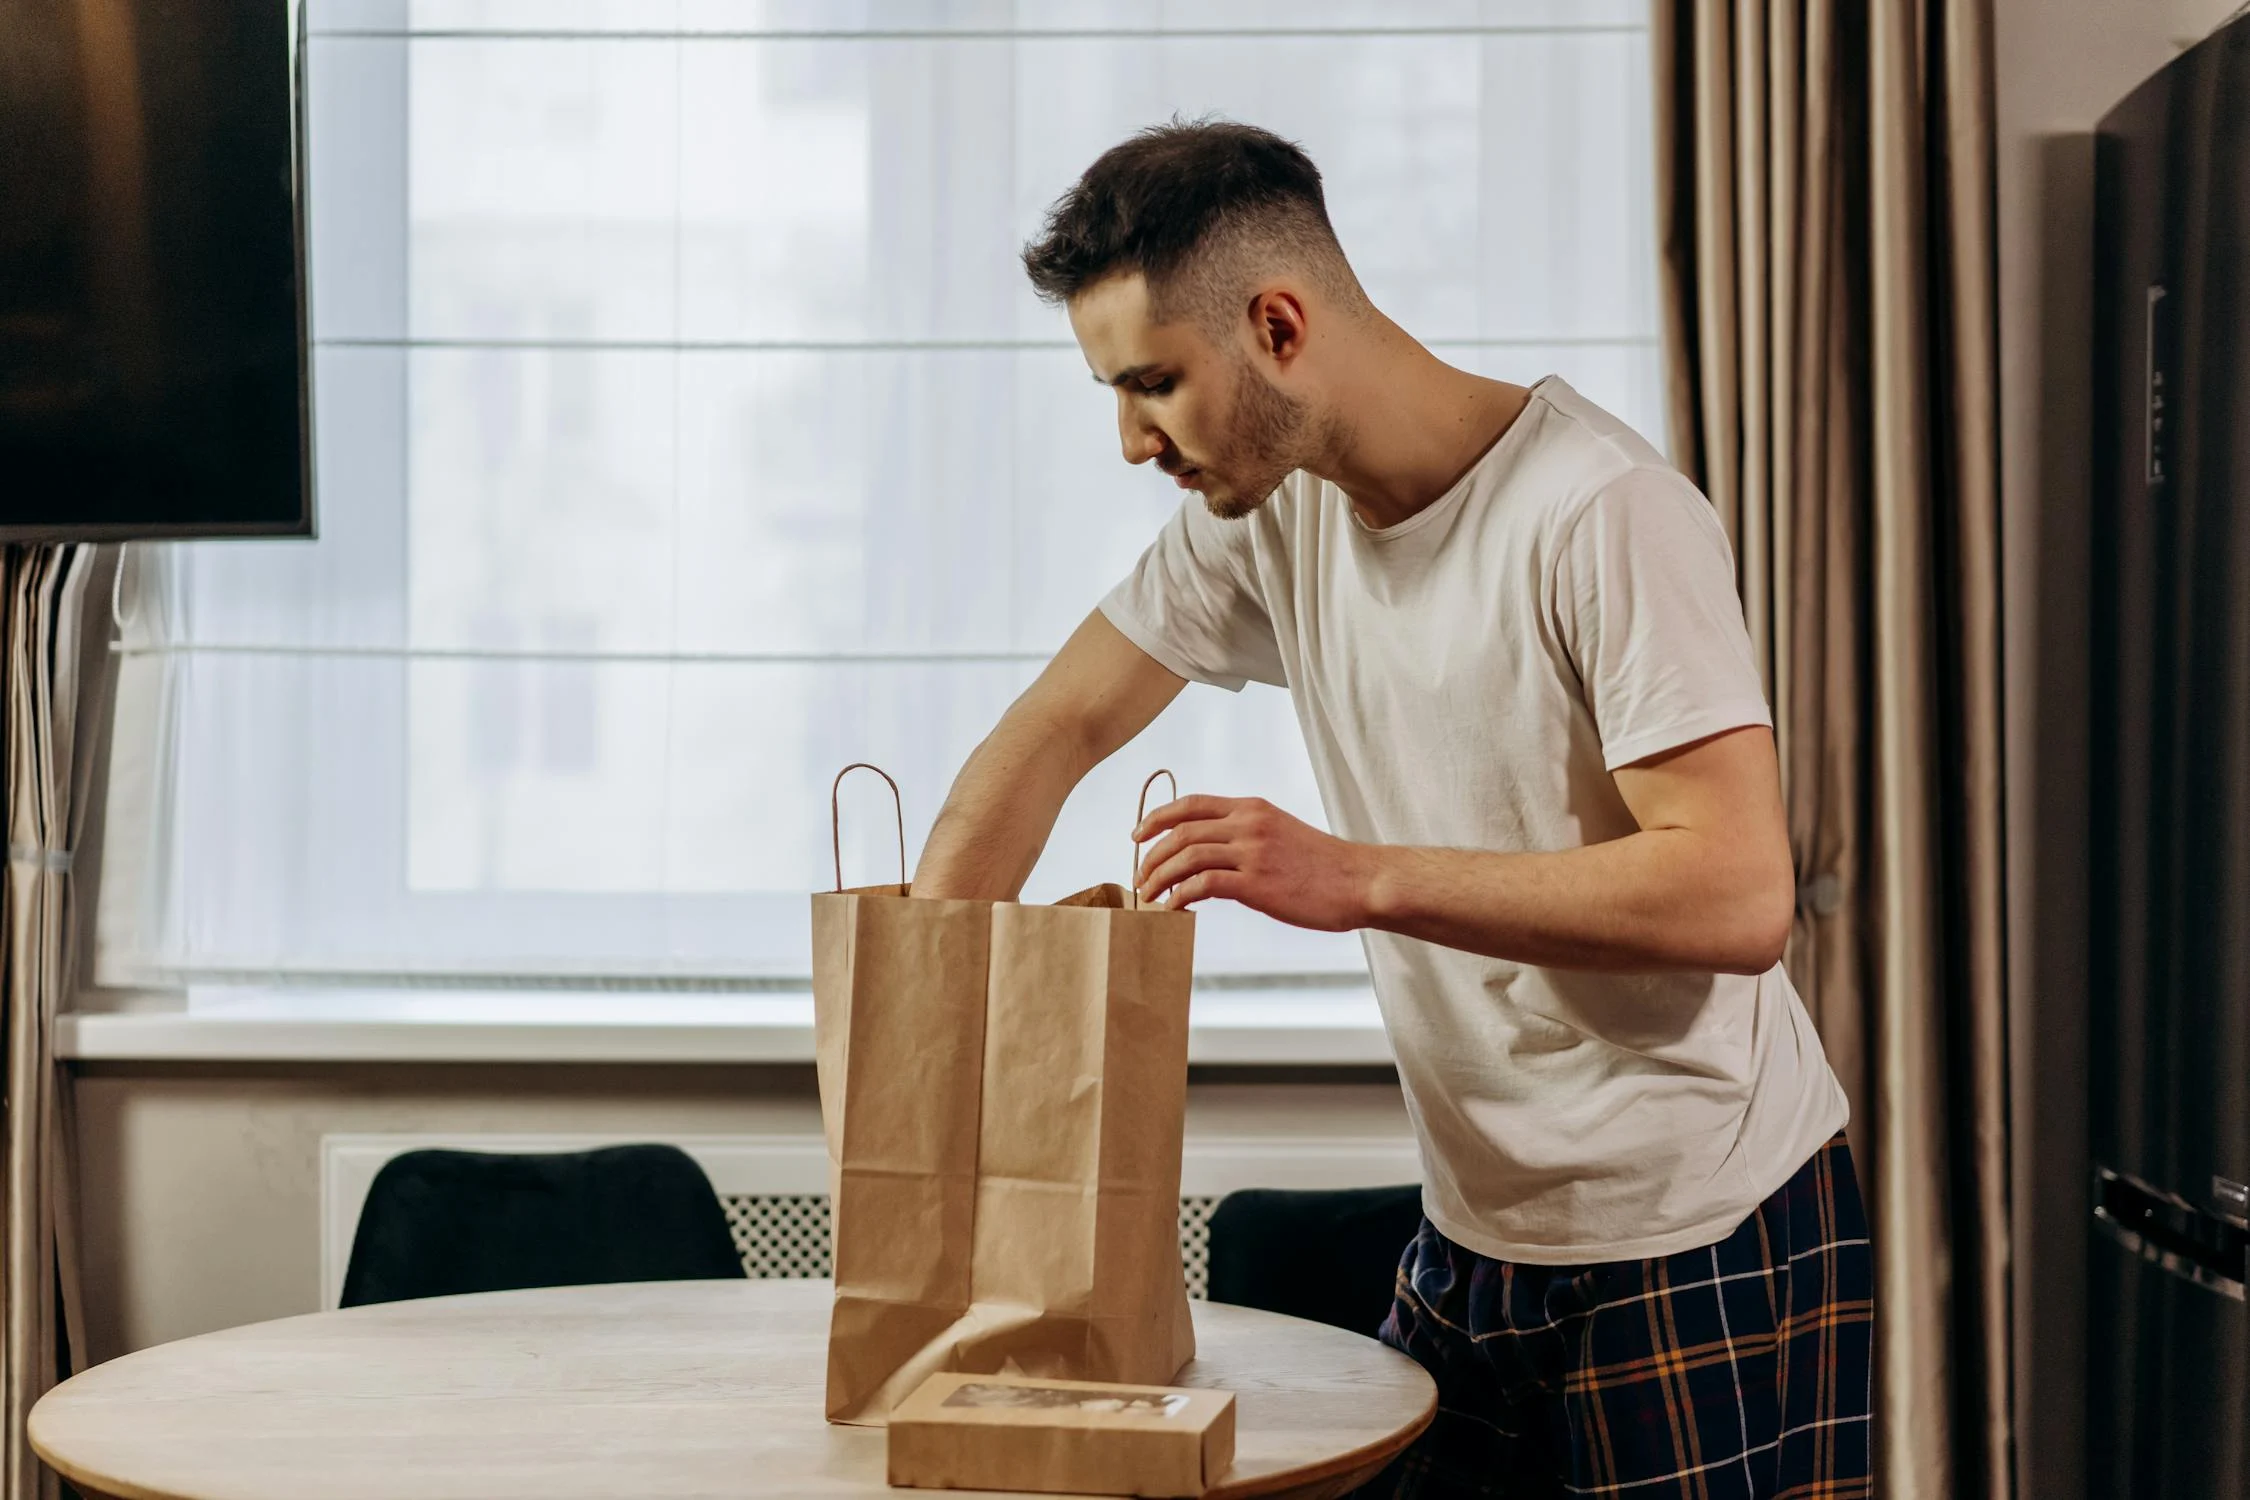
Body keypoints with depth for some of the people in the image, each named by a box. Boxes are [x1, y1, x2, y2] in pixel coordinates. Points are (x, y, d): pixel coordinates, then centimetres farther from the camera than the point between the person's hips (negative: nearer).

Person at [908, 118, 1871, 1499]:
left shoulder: (1600, 513, -21)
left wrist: (1358, 878, -27)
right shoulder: (1269, 512, 2)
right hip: (1481, 1233, 7)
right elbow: (1057, 731, 9)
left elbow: (1737, 896, -26)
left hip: (1706, 1245, -6)